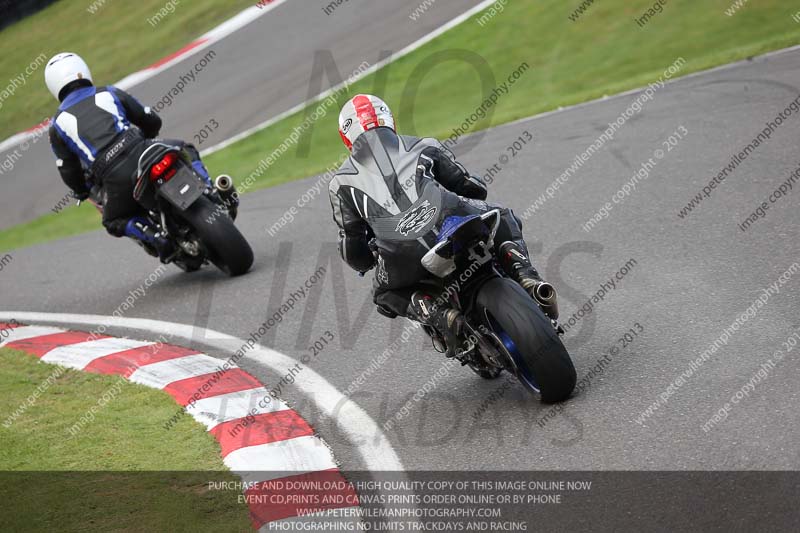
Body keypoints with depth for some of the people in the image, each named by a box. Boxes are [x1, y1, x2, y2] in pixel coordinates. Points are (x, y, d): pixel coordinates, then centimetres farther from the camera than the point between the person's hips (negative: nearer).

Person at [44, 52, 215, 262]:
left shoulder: (57, 124, 16)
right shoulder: (110, 93, 17)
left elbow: (68, 170, 19)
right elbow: (152, 121, 21)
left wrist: (80, 190, 40)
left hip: (115, 179, 0)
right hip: (142, 155, 1)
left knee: (115, 221, 26)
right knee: (184, 150, 27)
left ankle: (154, 236, -1)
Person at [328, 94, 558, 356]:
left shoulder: (341, 182, 23)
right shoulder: (424, 147, 26)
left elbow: (352, 242, 21)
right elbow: (473, 187, 30)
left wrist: (364, 265, 44)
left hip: (404, 259, -1)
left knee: (385, 293, 32)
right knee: (502, 219, 32)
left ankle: (439, 314, 2)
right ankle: (527, 278, 5)